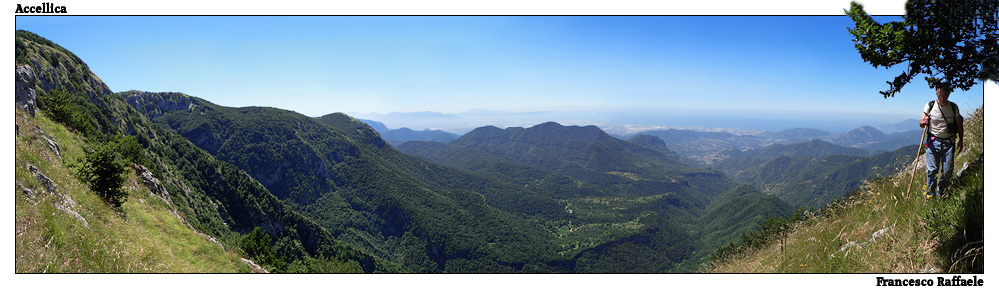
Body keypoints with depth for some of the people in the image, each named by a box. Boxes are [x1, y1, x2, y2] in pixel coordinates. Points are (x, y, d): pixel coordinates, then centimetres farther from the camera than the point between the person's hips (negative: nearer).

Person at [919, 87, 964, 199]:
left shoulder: (954, 107, 4)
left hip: (949, 143, 1)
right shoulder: (930, 106, 1)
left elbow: (959, 125, 13)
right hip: (933, 142, -1)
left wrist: (961, 141, 8)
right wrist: (924, 122, -17)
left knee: (948, 171, -1)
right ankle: (930, 194, 5)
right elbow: (921, 124, 5)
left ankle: (941, 193, 17)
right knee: (932, 170, -6)